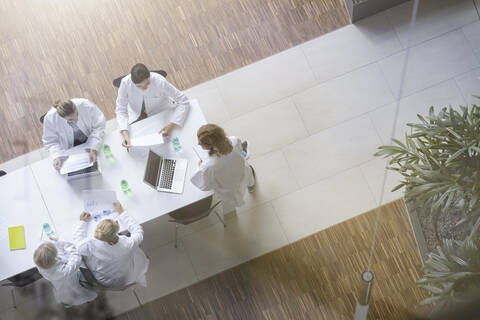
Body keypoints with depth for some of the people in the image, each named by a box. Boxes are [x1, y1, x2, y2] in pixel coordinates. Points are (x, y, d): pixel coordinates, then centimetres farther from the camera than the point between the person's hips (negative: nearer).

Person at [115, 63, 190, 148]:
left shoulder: (160, 82, -33)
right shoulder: (125, 82, -29)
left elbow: (184, 102, -26)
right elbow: (121, 109, -20)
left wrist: (171, 125, -37)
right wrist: (124, 134, -36)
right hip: (136, 115, 1)